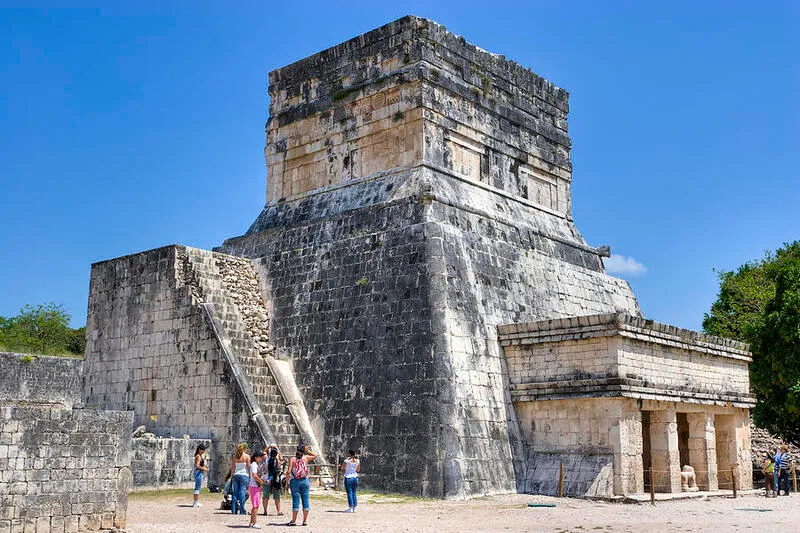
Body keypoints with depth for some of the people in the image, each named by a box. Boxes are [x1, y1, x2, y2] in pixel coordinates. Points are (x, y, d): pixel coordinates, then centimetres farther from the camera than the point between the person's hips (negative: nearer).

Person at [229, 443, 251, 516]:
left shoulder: (234, 456, 6)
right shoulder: (247, 456, -4)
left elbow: (232, 467, 7)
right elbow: (248, 467, -5)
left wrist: (232, 476, 12)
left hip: (236, 475, 4)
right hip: (244, 475, -4)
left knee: (235, 492, 7)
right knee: (242, 492, -2)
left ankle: (234, 511, 7)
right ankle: (242, 511, -5)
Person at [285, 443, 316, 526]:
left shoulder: (292, 459, -6)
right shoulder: (306, 458, 0)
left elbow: (289, 472, -11)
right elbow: (315, 456, 20)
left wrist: (287, 482, -3)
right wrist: (308, 450, 16)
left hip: (295, 482, -2)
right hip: (305, 481, 2)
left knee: (296, 501, 1)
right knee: (305, 500, 6)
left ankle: (294, 521, 4)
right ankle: (305, 520, 9)